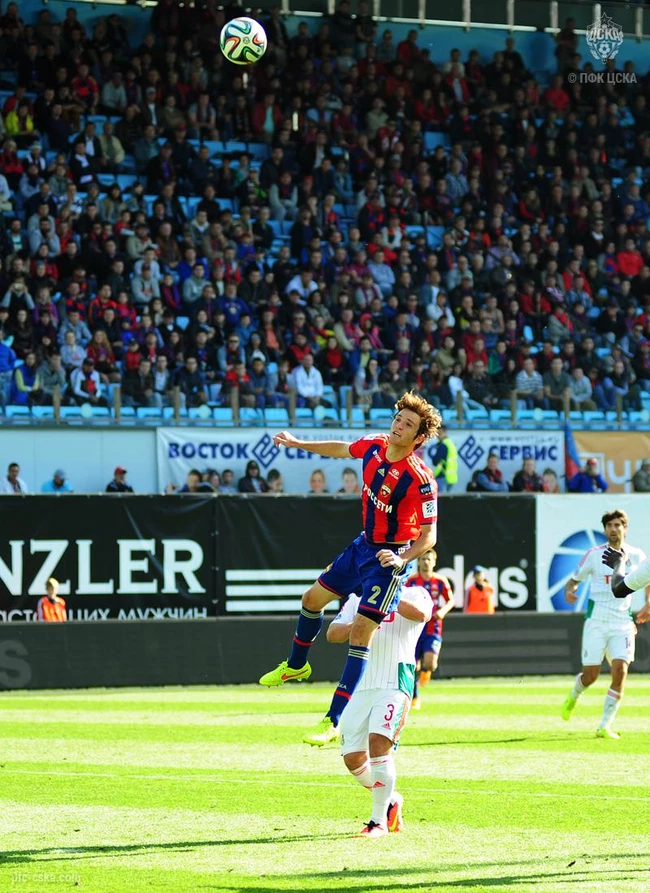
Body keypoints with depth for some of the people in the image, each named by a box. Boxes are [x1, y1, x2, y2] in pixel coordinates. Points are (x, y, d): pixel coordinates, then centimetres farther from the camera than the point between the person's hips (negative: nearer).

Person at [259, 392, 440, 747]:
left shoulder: (421, 480, -27)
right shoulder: (374, 445, -8)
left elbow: (428, 535, -22)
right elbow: (342, 449, 15)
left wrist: (401, 559, -37)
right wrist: (297, 443, 22)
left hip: (389, 559, -8)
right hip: (363, 545, 8)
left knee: (360, 632, -14)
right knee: (312, 598, 21)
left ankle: (333, 721, -12)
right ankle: (296, 665, 49)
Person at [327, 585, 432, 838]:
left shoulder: (411, 595, 4)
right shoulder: (358, 599, 18)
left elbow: (421, 613, -20)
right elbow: (332, 634, 6)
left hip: (394, 683, -5)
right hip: (359, 686, 5)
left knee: (378, 743, -21)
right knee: (353, 758, 2)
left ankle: (379, 821, -10)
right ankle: (390, 800, 29)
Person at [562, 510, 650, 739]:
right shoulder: (594, 555, -1)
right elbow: (574, 579, 7)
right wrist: (569, 590, -15)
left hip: (623, 622, 1)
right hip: (596, 619, -1)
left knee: (620, 671, -15)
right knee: (591, 674, -3)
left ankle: (605, 726, -7)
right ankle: (573, 697, 34)